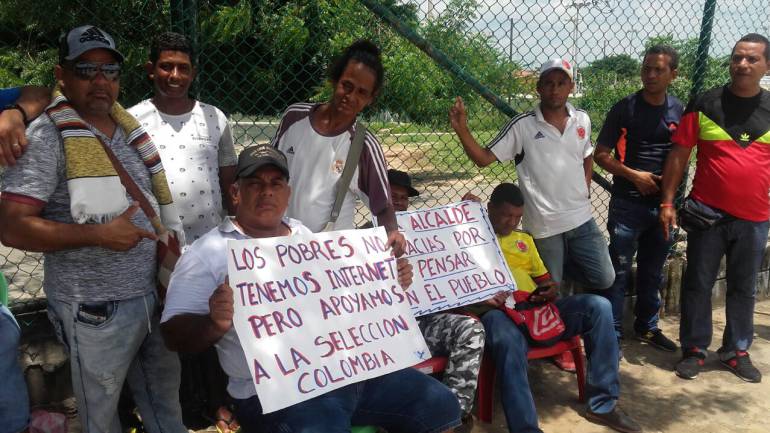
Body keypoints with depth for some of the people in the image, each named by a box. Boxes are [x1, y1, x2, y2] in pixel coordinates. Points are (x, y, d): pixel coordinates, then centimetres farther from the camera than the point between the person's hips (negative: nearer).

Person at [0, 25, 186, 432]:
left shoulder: (129, 127, 7)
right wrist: (100, 235, -22)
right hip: (96, 309, -5)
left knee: (164, 398, 21)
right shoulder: (47, 137, -13)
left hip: (156, 294, 6)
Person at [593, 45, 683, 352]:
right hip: (628, 204, -4)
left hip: (663, 204, 4)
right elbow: (600, 154, -5)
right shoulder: (625, 109, -6)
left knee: (653, 272, 16)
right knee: (619, 272, 1)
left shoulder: (680, 111, 6)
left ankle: (647, 327, 32)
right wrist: (634, 175, -15)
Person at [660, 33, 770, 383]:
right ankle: (694, 349, 19)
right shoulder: (704, 105, -3)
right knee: (697, 284, 5)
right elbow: (678, 155, -2)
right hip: (708, 213, -2)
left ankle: (736, 351, 28)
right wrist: (667, 202, -6)